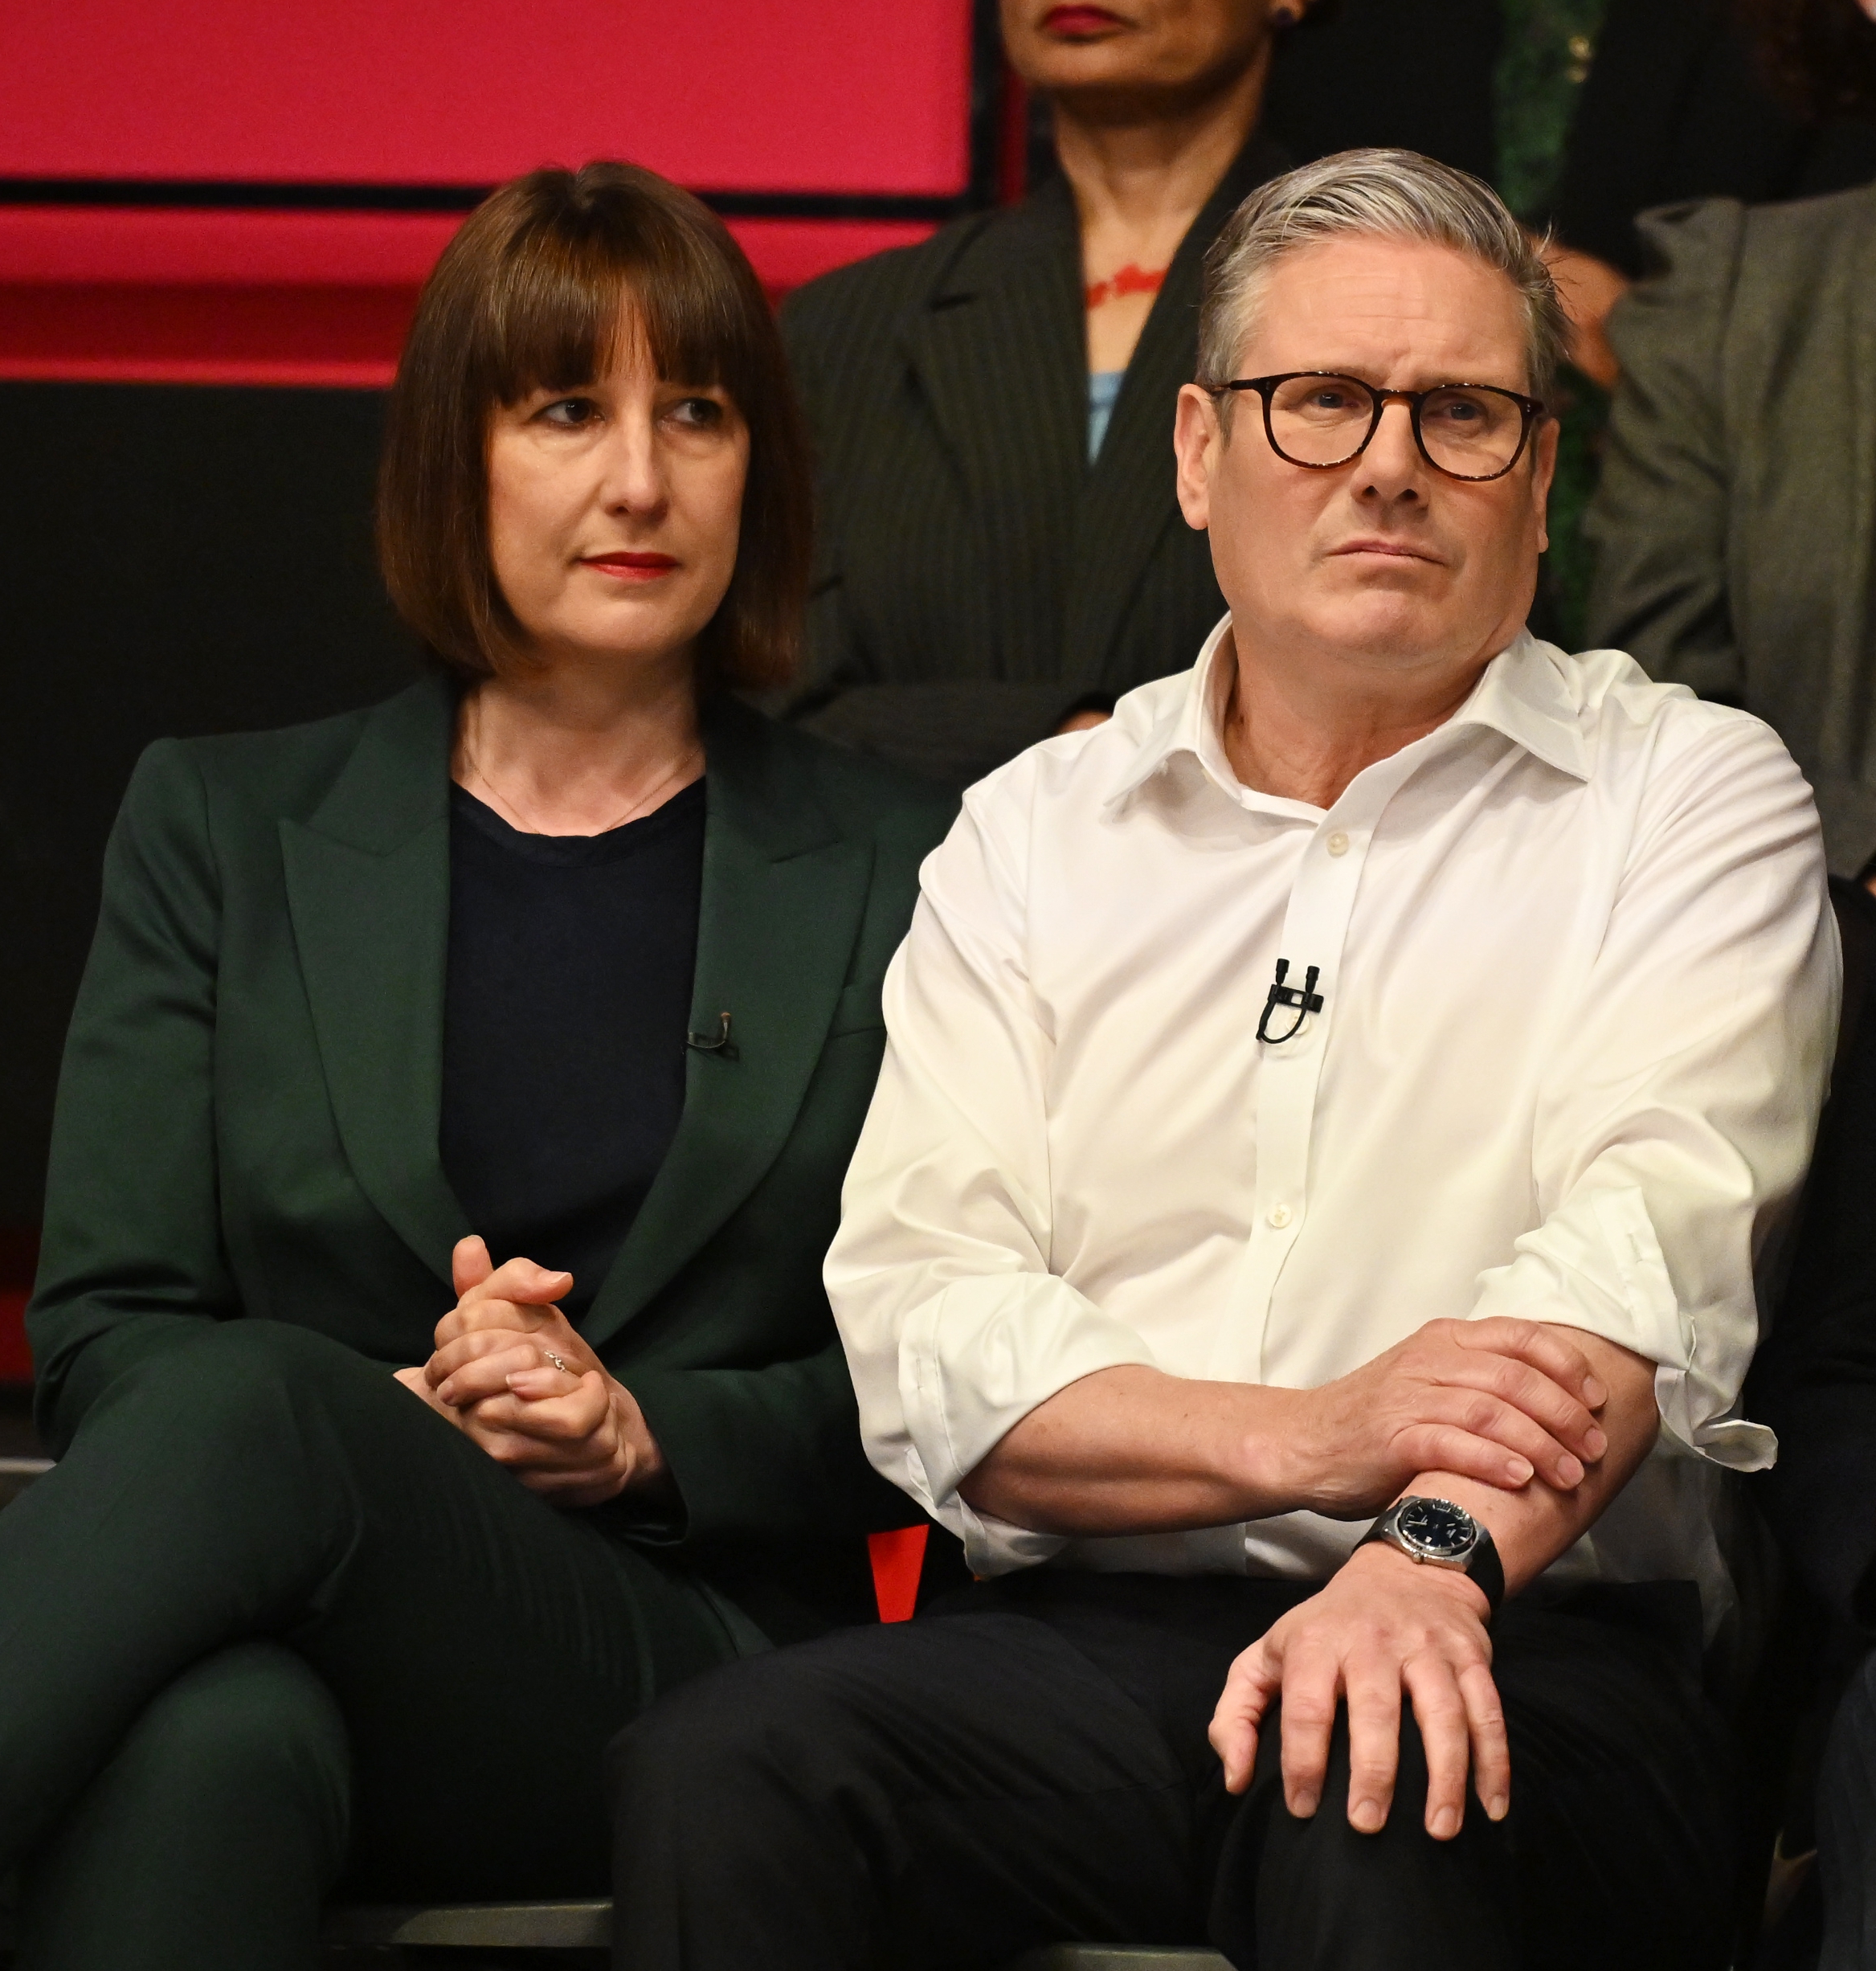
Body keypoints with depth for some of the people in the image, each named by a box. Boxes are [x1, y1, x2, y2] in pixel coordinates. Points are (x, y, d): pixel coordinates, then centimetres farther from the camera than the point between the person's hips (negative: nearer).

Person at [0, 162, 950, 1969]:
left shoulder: (888, 875, 14)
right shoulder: (221, 829, 17)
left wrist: (643, 1433, -8)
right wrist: (410, 1415, -10)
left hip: (678, 1652, -1)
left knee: (251, 1408, -36)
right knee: (211, 1737, -41)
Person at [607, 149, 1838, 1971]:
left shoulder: (1693, 796, 8)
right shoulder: (1031, 834, 16)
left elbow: (1653, 1243, -10)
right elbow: (923, 1338, 3)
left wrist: (1432, 1551, -31)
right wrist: (1308, 1438, -15)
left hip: (1527, 1640, -2)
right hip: (1088, 1646, 3)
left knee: (1384, 1817, -37)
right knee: (714, 1773, -27)